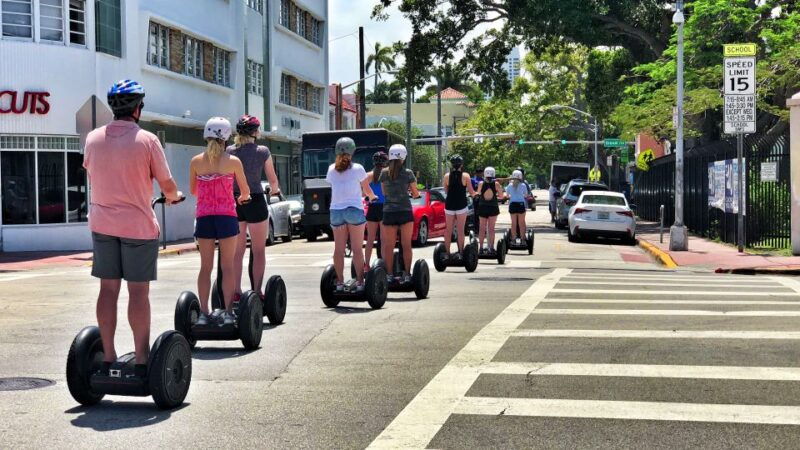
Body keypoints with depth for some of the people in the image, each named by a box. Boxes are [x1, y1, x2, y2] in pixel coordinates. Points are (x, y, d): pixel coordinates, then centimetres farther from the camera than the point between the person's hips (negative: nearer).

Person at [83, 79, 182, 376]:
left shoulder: (93, 139, 3)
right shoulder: (147, 140, -11)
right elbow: (168, 187, -6)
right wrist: (174, 197, 17)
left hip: (102, 223, 4)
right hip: (138, 225, -4)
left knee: (108, 289, 9)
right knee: (138, 292, 0)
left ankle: (108, 358, 12)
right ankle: (141, 360, 5)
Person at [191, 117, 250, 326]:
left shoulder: (196, 161, 0)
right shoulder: (233, 161, -4)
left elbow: (193, 190, 11)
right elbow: (245, 191, 5)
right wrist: (241, 199, 27)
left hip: (204, 217, 2)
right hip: (226, 217, -2)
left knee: (205, 266, 8)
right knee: (227, 266, 3)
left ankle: (203, 313, 5)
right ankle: (228, 312, 1)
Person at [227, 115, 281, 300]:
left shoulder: (229, 151, 0)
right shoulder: (262, 151, -5)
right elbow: (273, 180, 3)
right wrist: (274, 190, 24)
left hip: (234, 202, 3)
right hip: (255, 202, -3)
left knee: (237, 251, 11)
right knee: (258, 250, 5)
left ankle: (236, 291, 12)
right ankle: (257, 291, 3)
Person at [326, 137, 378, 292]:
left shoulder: (332, 169, 7)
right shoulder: (357, 168, -2)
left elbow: (334, 186, 12)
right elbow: (367, 190, 4)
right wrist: (373, 197, 27)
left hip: (336, 211, 3)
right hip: (354, 209, -3)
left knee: (339, 249, 5)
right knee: (357, 248, 1)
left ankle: (339, 282, 4)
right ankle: (359, 282, -1)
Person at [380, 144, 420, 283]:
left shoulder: (384, 173, 1)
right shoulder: (408, 173, -4)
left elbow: (384, 192, 10)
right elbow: (415, 194, 2)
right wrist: (412, 193, 24)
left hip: (389, 212, 1)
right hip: (405, 211, -1)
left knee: (388, 246, 5)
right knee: (406, 245, 5)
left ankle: (389, 275, 5)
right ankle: (407, 274, 5)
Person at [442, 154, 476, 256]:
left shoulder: (447, 176, 0)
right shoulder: (465, 176, -6)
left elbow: (446, 190, 8)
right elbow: (472, 192, -3)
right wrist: (474, 194, 17)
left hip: (449, 206, 2)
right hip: (461, 206, -2)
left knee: (448, 231, 8)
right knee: (460, 231, 2)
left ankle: (447, 252, 8)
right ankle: (461, 252, 0)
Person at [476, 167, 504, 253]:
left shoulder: (481, 184, -6)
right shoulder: (496, 184, -8)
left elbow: (478, 194, 7)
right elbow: (501, 196, -1)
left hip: (482, 208, 1)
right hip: (493, 208, -1)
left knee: (482, 228, 9)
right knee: (491, 228, 6)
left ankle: (481, 247, 8)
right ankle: (491, 247, 5)